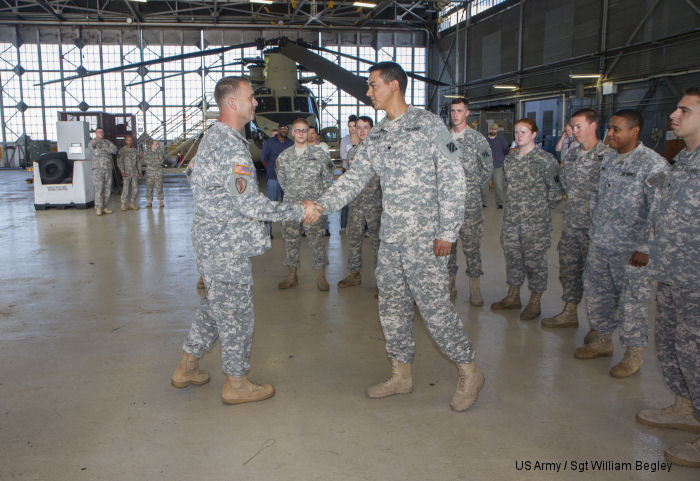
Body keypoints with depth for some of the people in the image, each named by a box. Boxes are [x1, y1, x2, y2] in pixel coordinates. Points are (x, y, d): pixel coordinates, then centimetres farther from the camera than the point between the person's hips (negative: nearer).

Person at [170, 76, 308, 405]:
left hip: (211, 242, 10)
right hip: (226, 248, -10)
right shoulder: (231, 145, -21)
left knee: (214, 307, 22)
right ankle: (236, 384, 19)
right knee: (236, 315, 4)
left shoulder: (214, 136, 13)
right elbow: (250, 204, -26)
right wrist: (298, 212, -17)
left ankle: (186, 368, 34)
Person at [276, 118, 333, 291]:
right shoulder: (284, 156, 6)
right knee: (290, 238, 6)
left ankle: (320, 276, 7)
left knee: (316, 238, -3)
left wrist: (317, 194, 7)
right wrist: (292, 193, 14)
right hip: (290, 204, 3)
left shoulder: (320, 154, -1)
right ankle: (292, 275, 17)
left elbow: (328, 178, 7)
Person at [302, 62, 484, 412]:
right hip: (389, 238, 7)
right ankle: (401, 374, 26)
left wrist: (447, 231, -13)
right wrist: (322, 205, -5)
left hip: (424, 238, -7)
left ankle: (469, 372, 14)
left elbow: (452, 179, -8)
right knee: (392, 304, 11)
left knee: (434, 305, -5)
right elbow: (354, 178, 10)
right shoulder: (376, 136, 14)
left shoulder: (428, 124, -5)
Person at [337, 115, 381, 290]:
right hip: (356, 203, 5)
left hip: (375, 203, -5)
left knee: (377, 239, 0)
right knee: (353, 237, 9)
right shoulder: (352, 151, 12)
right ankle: (354, 274, 20)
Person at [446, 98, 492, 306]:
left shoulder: (478, 138, 0)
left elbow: (487, 168, 5)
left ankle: (474, 288, 5)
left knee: (471, 242, -2)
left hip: (469, 200, -3)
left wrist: (472, 185, 5)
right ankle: (450, 282, 19)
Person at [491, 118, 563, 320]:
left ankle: (535, 303, 15)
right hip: (511, 219, 6)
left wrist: (542, 210, -1)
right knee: (512, 255, 13)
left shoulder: (545, 159, -10)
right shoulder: (510, 158, 9)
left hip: (535, 221, -6)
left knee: (534, 259, 2)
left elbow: (556, 190, -6)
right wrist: (514, 206, 14)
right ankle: (513, 296, 27)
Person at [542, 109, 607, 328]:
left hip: (594, 225, -6)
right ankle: (569, 312, 25)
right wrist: (572, 200, 13)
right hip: (571, 223, 6)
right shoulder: (570, 155, 10)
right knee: (568, 268, 12)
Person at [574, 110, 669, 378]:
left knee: (632, 302, 5)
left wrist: (646, 249, -18)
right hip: (599, 245, 7)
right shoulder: (608, 158, 8)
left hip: (630, 251, -7)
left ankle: (634, 353, 23)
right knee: (596, 294, 17)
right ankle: (602, 340, 37)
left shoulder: (653, 165, -15)